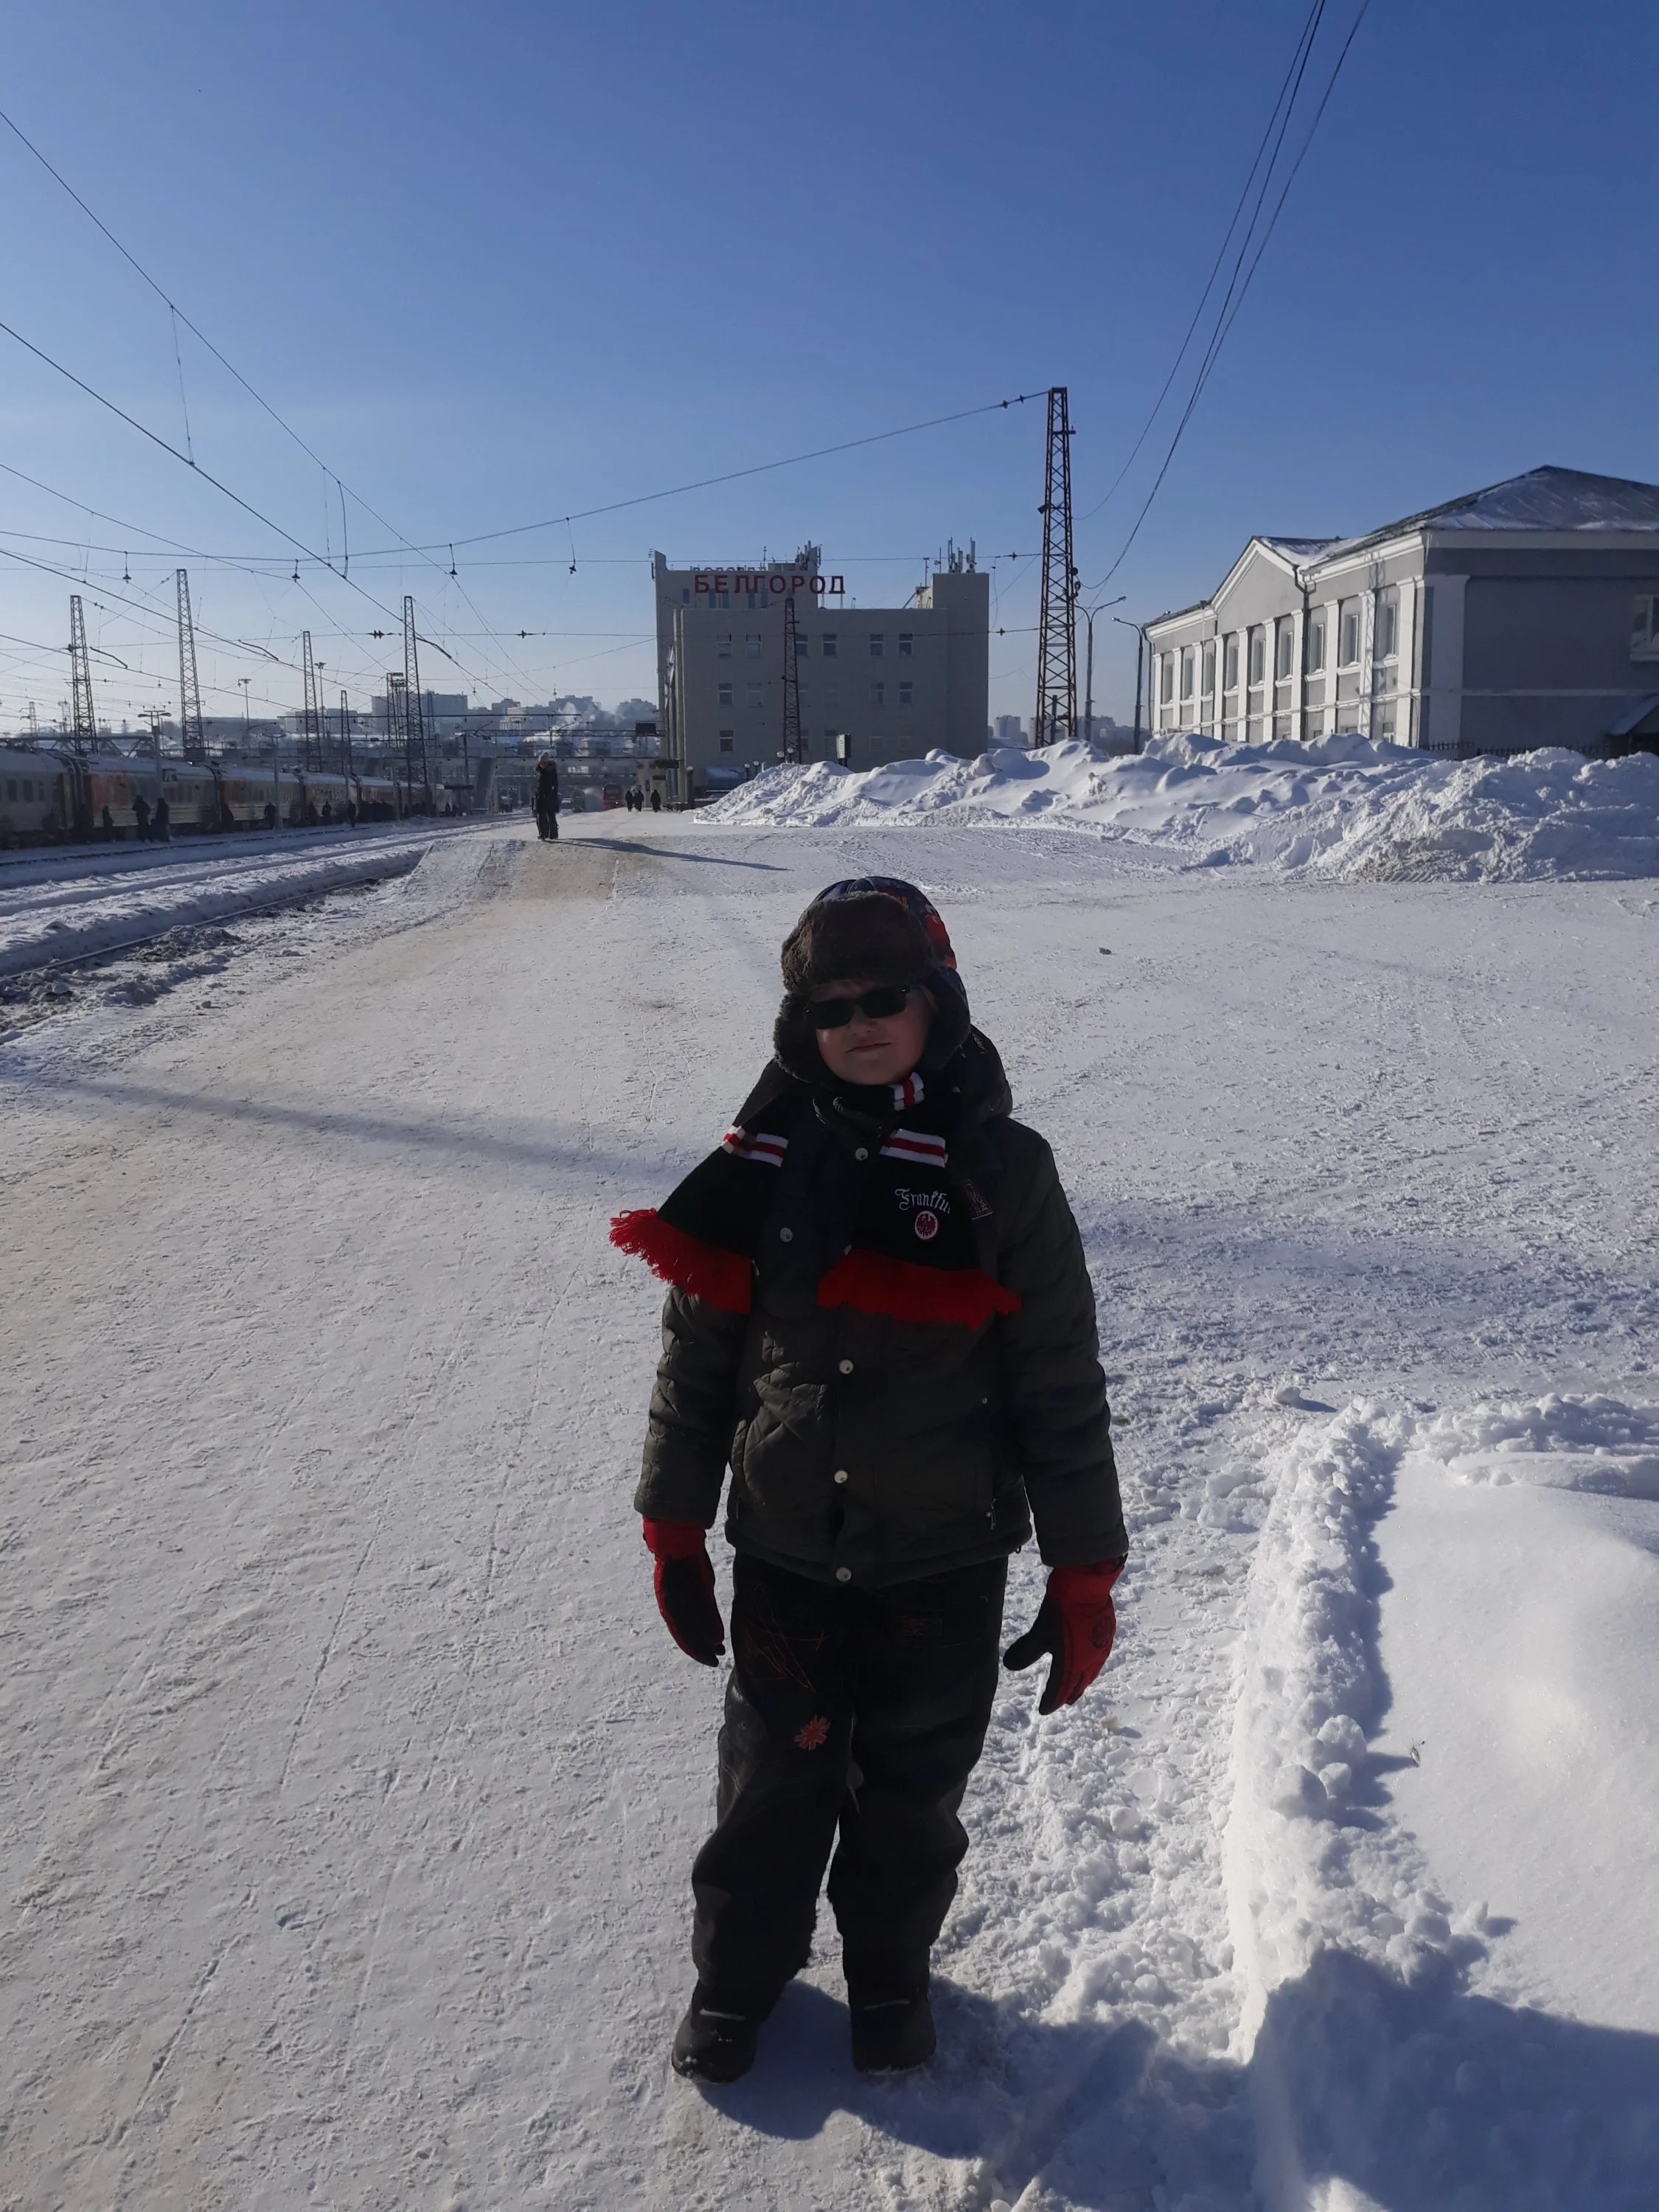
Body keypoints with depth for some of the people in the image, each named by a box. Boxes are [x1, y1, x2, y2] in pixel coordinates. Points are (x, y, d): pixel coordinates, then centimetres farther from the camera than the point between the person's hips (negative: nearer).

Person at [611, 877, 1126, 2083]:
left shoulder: (1002, 1170, -10)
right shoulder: (763, 1163, -4)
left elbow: (1063, 1385, -7)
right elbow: (697, 1354, 3)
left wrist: (1084, 1574, -7)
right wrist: (676, 1530, 5)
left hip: (945, 1565, -1)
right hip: (785, 1554, 1)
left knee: (913, 1791, 16)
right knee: (773, 1780, 16)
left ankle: (890, 1973, 43)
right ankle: (738, 1973, 41)